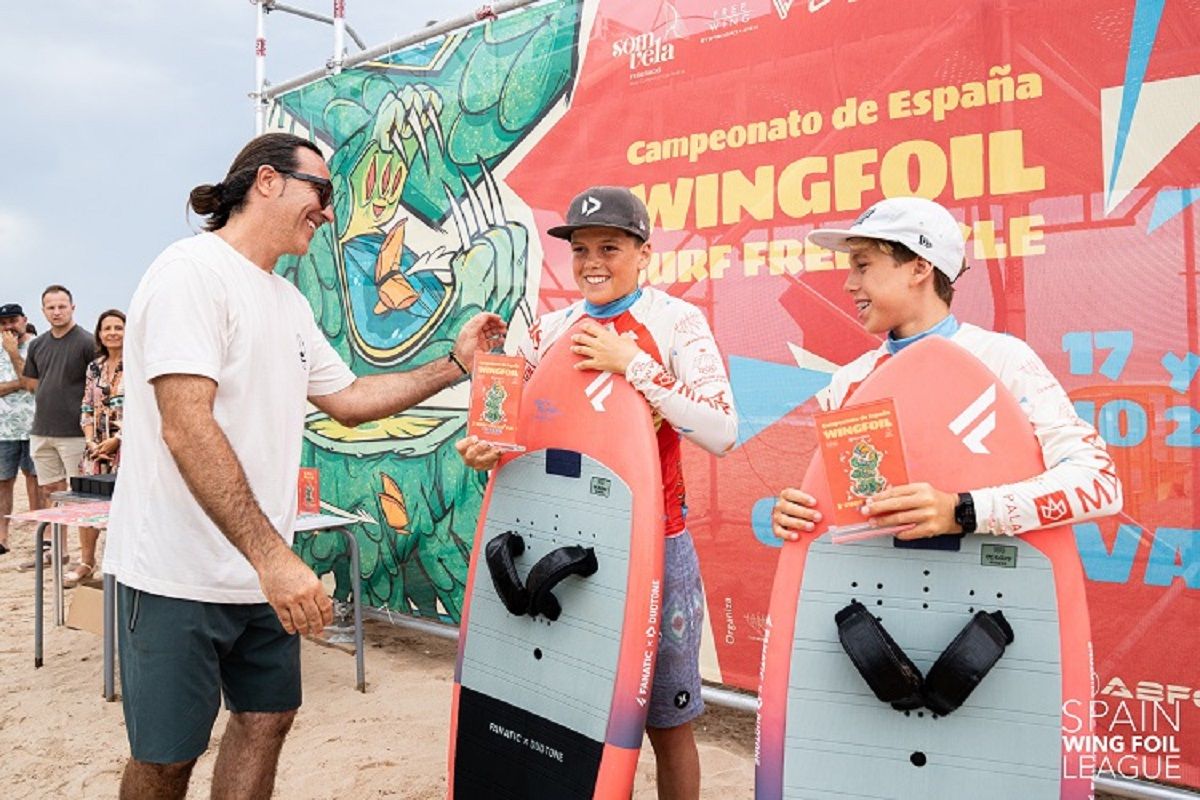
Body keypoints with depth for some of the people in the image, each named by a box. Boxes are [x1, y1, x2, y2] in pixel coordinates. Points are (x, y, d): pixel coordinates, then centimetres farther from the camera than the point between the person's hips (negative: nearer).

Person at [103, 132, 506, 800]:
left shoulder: (290, 302, 13)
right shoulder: (193, 270, -15)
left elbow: (348, 400, 18)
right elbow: (185, 425, -24)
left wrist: (455, 363, 11)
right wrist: (271, 555, -29)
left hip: (262, 567, 8)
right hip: (182, 574, -8)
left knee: (267, 717, 16)